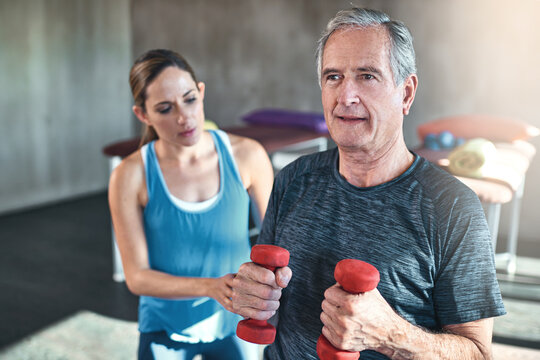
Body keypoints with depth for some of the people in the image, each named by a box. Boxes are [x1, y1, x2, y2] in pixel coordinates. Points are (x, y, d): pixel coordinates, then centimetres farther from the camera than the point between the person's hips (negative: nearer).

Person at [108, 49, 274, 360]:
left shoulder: (247, 156, -15)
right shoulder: (131, 176, -17)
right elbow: (137, 276, -14)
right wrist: (211, 287, -28)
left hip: (233, 323, 2)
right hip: (166, 330, -1)